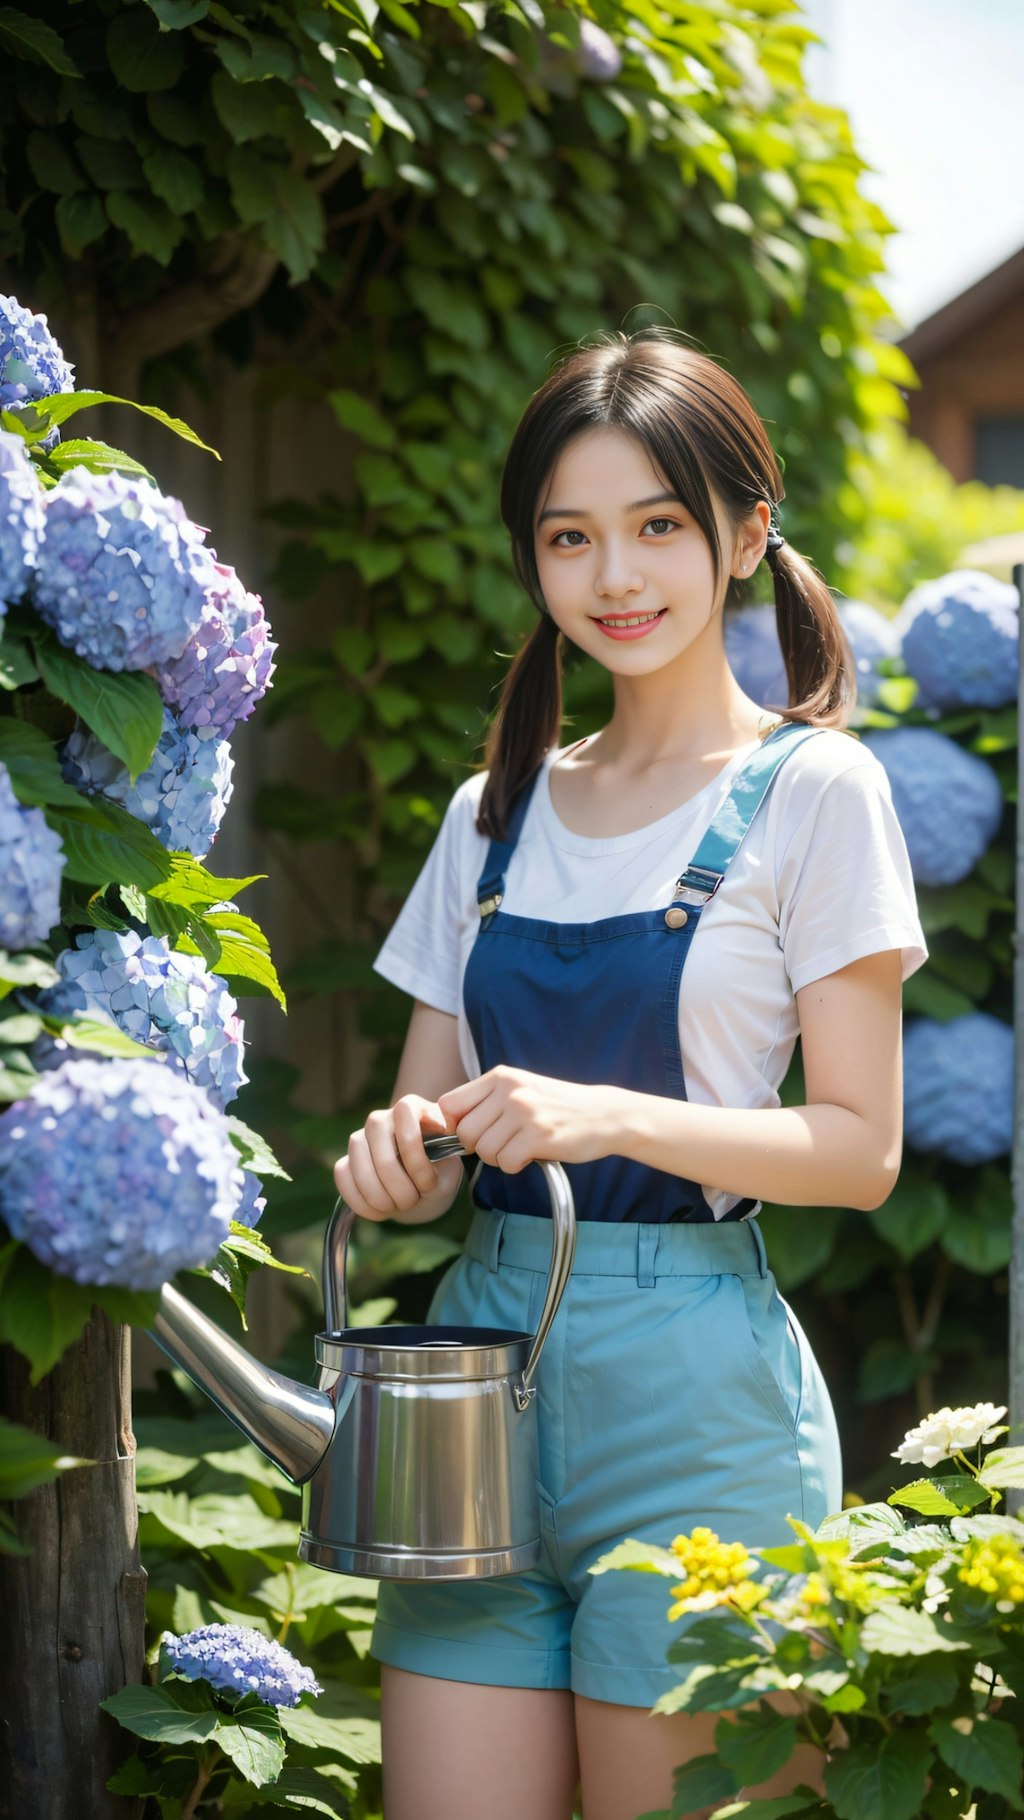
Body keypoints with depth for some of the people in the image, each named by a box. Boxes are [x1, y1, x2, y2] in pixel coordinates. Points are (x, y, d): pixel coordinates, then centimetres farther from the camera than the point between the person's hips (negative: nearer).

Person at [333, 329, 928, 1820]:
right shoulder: (498, 811, 14)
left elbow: (860, 1148, -7)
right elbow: (429, 1109, 15)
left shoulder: (810, 790, -2)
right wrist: (399, 1159, -8)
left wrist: (613, 1116, -21)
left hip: (689, 1376, -5)